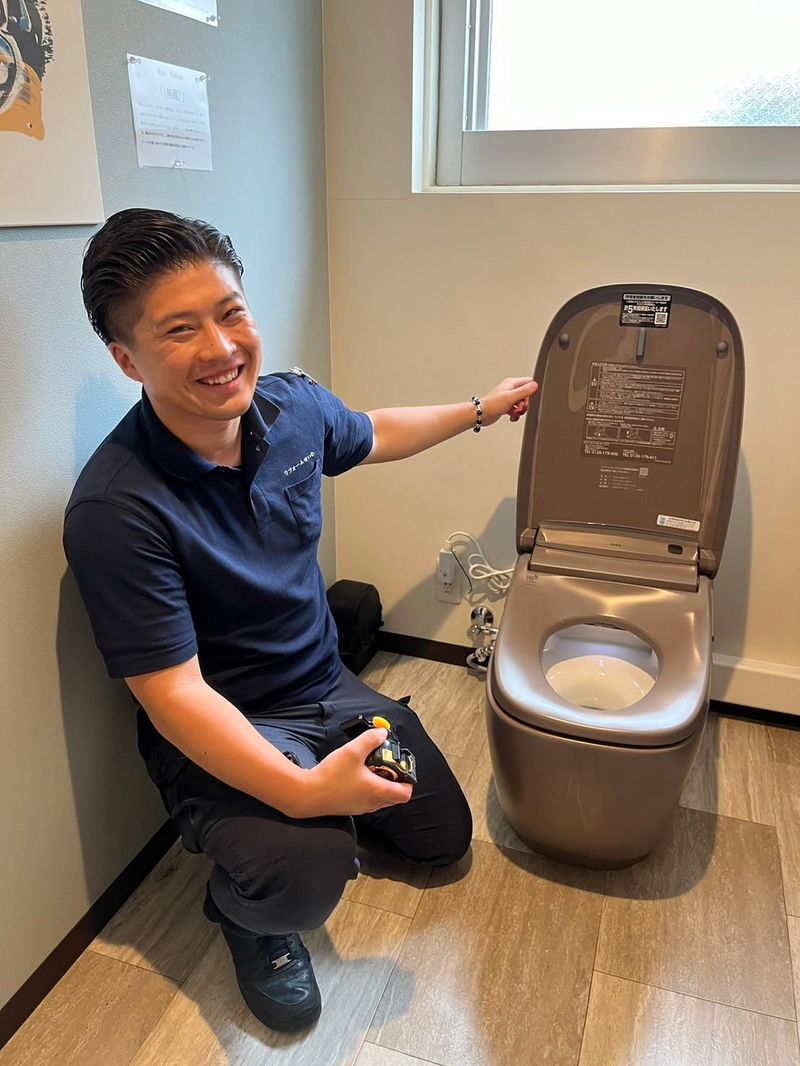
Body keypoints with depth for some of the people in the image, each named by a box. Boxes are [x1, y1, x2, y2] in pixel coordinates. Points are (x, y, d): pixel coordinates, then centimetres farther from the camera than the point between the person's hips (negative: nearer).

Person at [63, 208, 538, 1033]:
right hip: (219, 730, -6)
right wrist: (300, 791, -38)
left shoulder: (294, 405, -9)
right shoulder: (114, 509, -29)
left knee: (443, 837, 13)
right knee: (306, 873, -32)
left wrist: (480, 410, 24)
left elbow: (372, 436, 15)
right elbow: (173, 695, -27)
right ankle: (243, 912, 6)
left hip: (327, 687, 7)